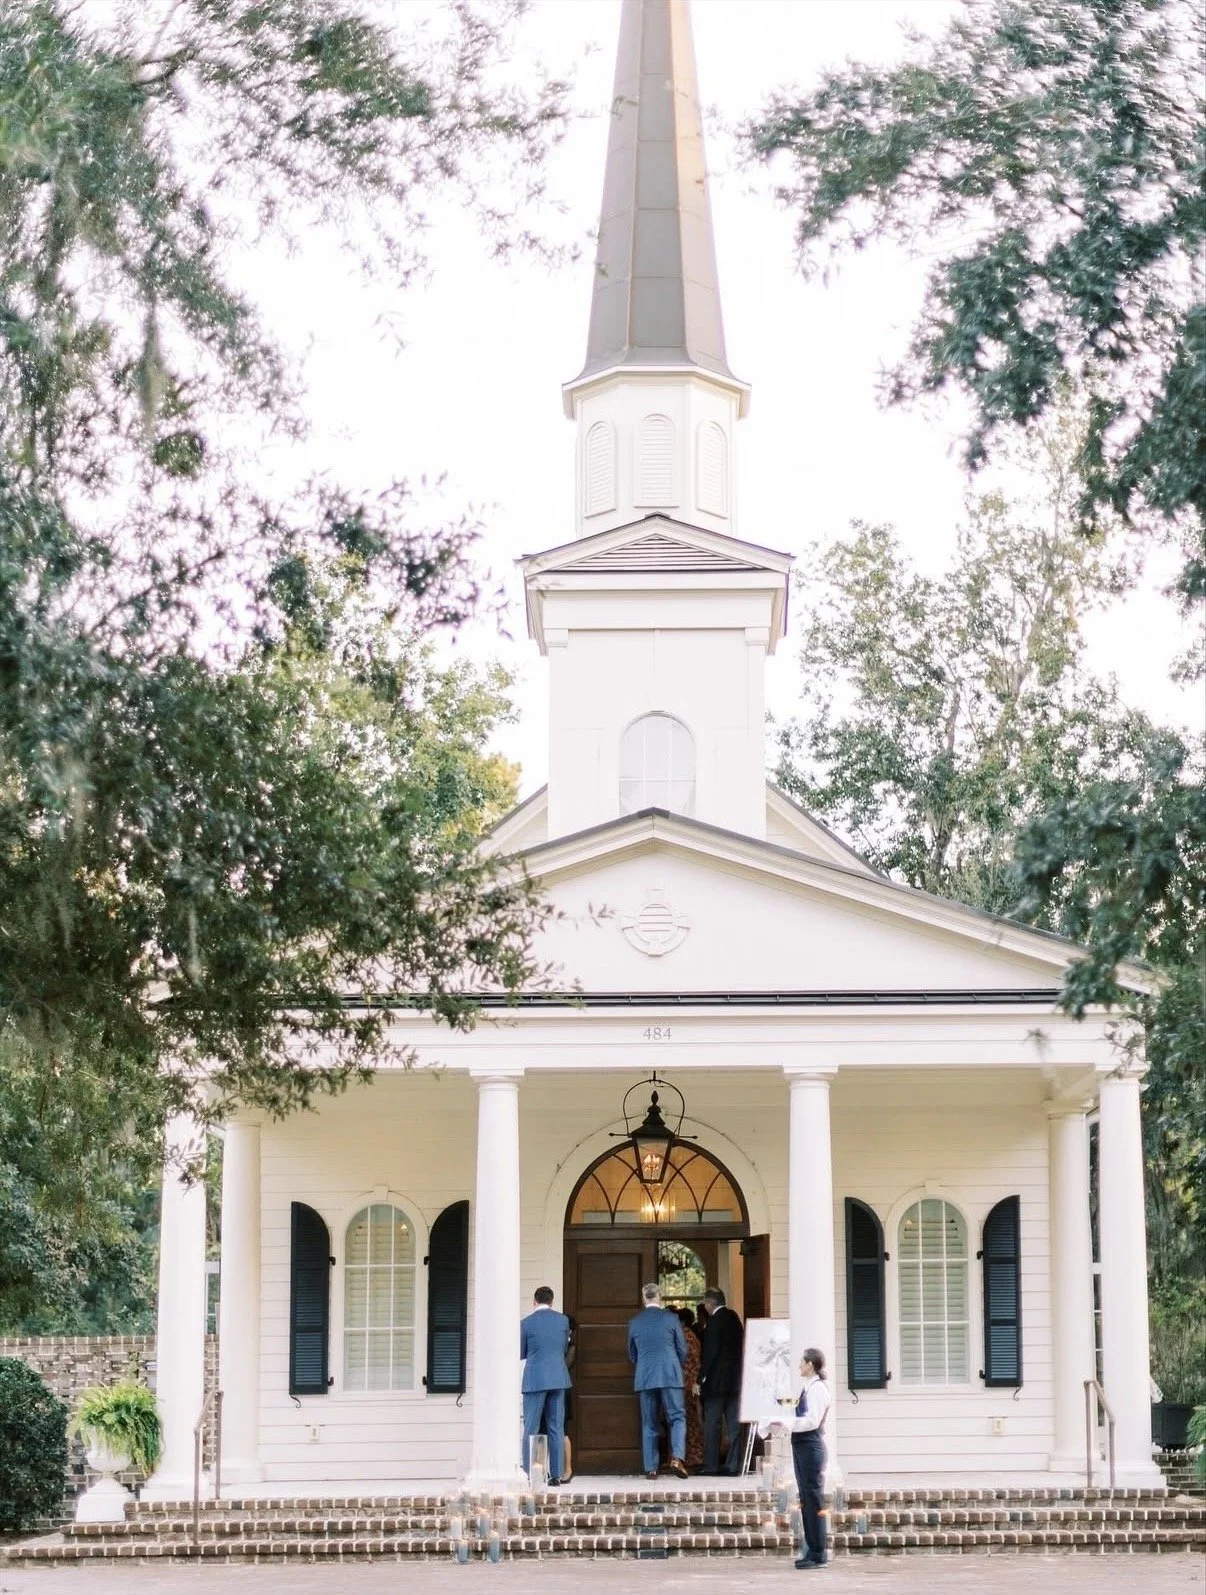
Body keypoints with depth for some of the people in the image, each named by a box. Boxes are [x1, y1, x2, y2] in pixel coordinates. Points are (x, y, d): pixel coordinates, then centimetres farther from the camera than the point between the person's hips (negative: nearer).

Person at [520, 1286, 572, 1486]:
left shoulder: (526, 1323, -7)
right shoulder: (562, 1320, 2)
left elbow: (520, 1353, 4)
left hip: (535, 1379, -3)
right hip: (558, 1379, 3)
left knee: (531, 1429, 1)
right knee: (556, 1428, 7)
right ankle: (557, 1474, 5)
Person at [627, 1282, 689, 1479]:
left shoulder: (634, 1322, 5)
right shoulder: (671, 1318, -2)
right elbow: (682, 1350, 4)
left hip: (644, 1378, 2)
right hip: (670, 1375, -2)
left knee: (649, 1424, 7)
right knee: (677, 1417, 3)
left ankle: (650, 1468, 4)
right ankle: (677, 1457, -17)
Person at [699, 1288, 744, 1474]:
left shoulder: (715, 1321, -13)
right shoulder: (734, 1318, 10)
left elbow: (710, 1352, -17)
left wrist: (701, 1378, -11)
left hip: (716, 1380, -7)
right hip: (735, 1379, 7)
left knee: (712, 1423, -2)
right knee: (733, 1422, 6)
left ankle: (711, 1465, -2)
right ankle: (733, 1464, 5)